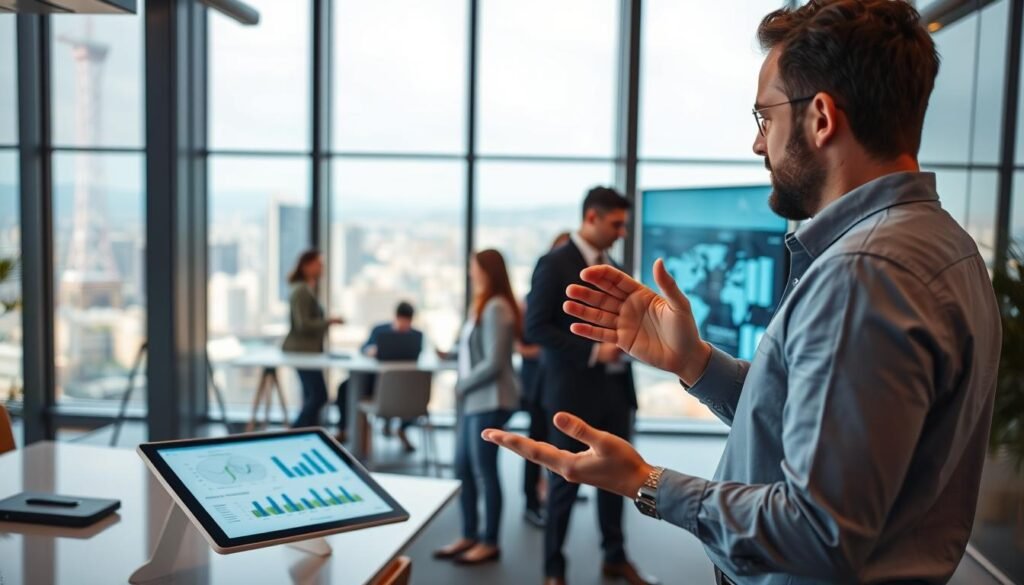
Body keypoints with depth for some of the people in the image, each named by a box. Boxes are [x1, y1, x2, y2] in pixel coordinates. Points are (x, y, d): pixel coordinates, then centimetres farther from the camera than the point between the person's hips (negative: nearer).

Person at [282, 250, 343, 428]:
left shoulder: (308, 290, 15)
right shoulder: (301, 291, -15)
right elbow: (303, 324, -22)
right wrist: (329, 322, -17)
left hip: (308, 350, 10)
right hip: (302, 350, -10)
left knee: (313, 397, 10)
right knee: (319, 396, -10)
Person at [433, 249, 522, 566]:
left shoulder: (496, 308, -15)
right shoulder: (482, 306, 14)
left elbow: (494, 362, -18)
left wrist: (463, 385, -9)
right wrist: (450, 354, 4)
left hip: (489, 401, -9)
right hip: (472, 400, 9)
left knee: (484, 471, 0)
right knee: (463, 468, 13)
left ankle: (490, 543, 12)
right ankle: (469, 536, 24)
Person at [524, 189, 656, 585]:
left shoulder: (610, 267, 13)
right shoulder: (555, 264, -10)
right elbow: (536, 328, -16)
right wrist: (593, 352, -20)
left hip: (614, 388, 7)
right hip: (574, 391, -7)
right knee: (565, 481, 4)